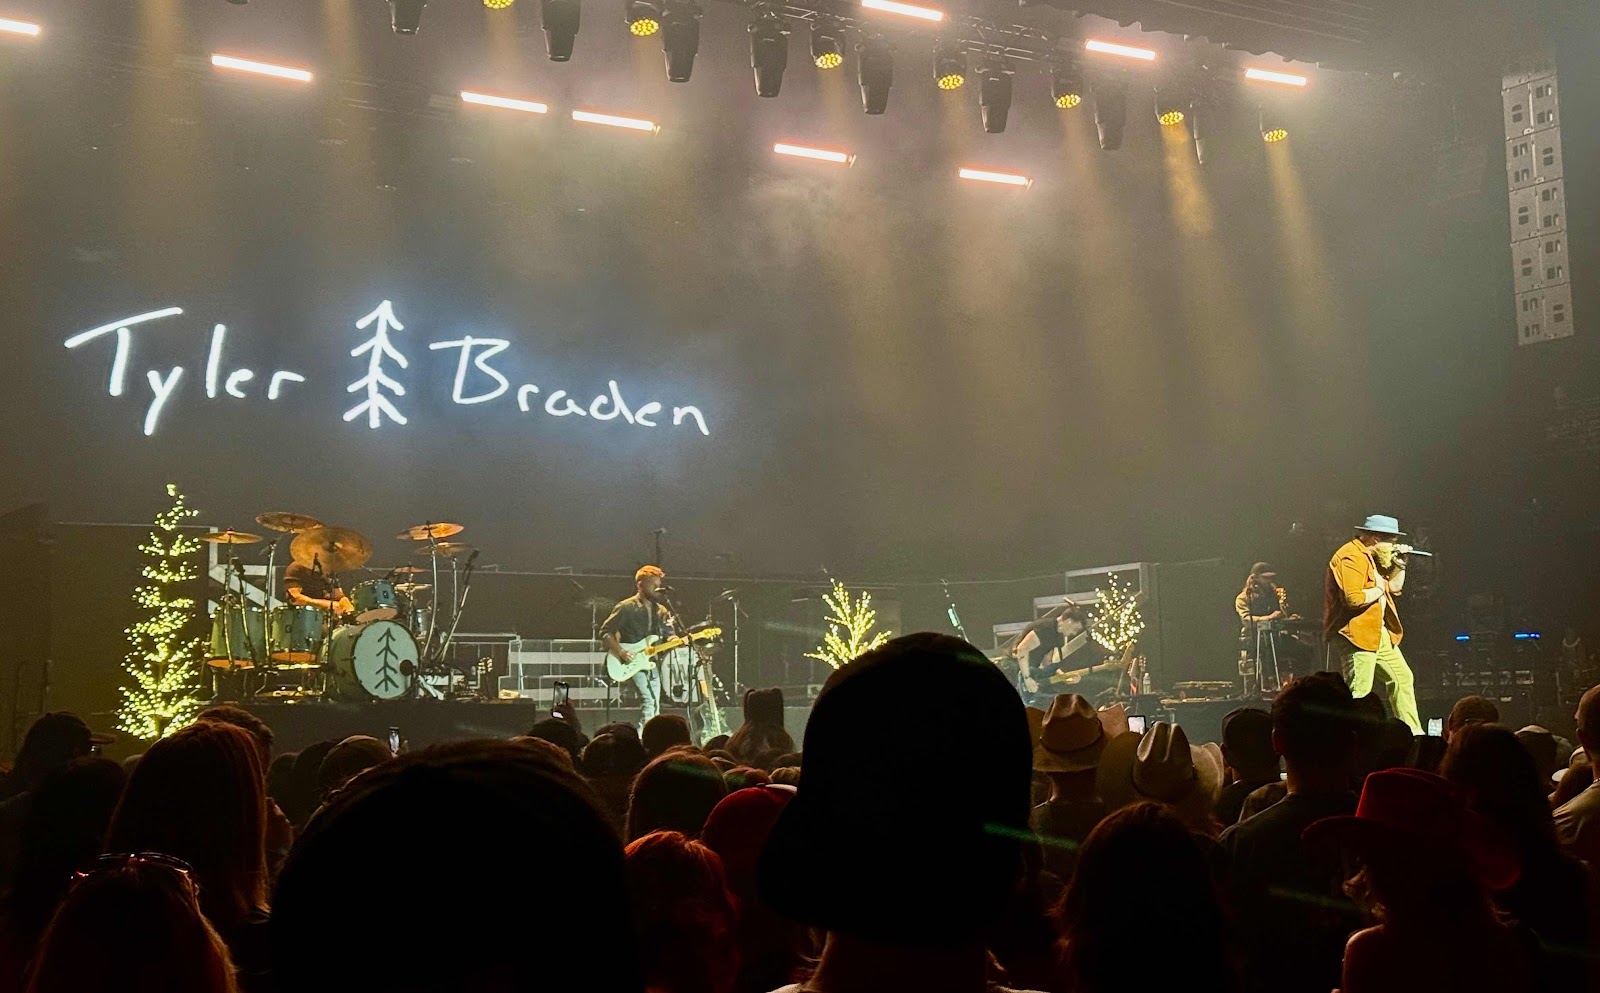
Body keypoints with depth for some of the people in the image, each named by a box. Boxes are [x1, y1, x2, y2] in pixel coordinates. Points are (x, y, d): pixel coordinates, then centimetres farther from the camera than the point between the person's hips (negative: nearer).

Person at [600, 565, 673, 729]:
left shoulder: (661, 611, 14)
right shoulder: (626, 608, -5)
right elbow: (605, 632, -8)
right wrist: (620, 652, -21)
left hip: (651, 662, 7)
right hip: (632, 663, -7)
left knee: (654, 706, 3)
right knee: (649, 701, -20)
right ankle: (646, 739, -19)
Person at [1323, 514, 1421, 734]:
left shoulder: (1372, 557, 16)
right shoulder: (1351, 557, -18)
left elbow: (1394, 587, 24)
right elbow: (1354, 598, -29)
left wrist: (1400, 564, 8)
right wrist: (1379, 588, -13)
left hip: (1379, 632, 11)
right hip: (1357, 635, -11)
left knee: (1403, 678, 16)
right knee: (1360, 693, -12)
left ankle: (1412, 732, 26)